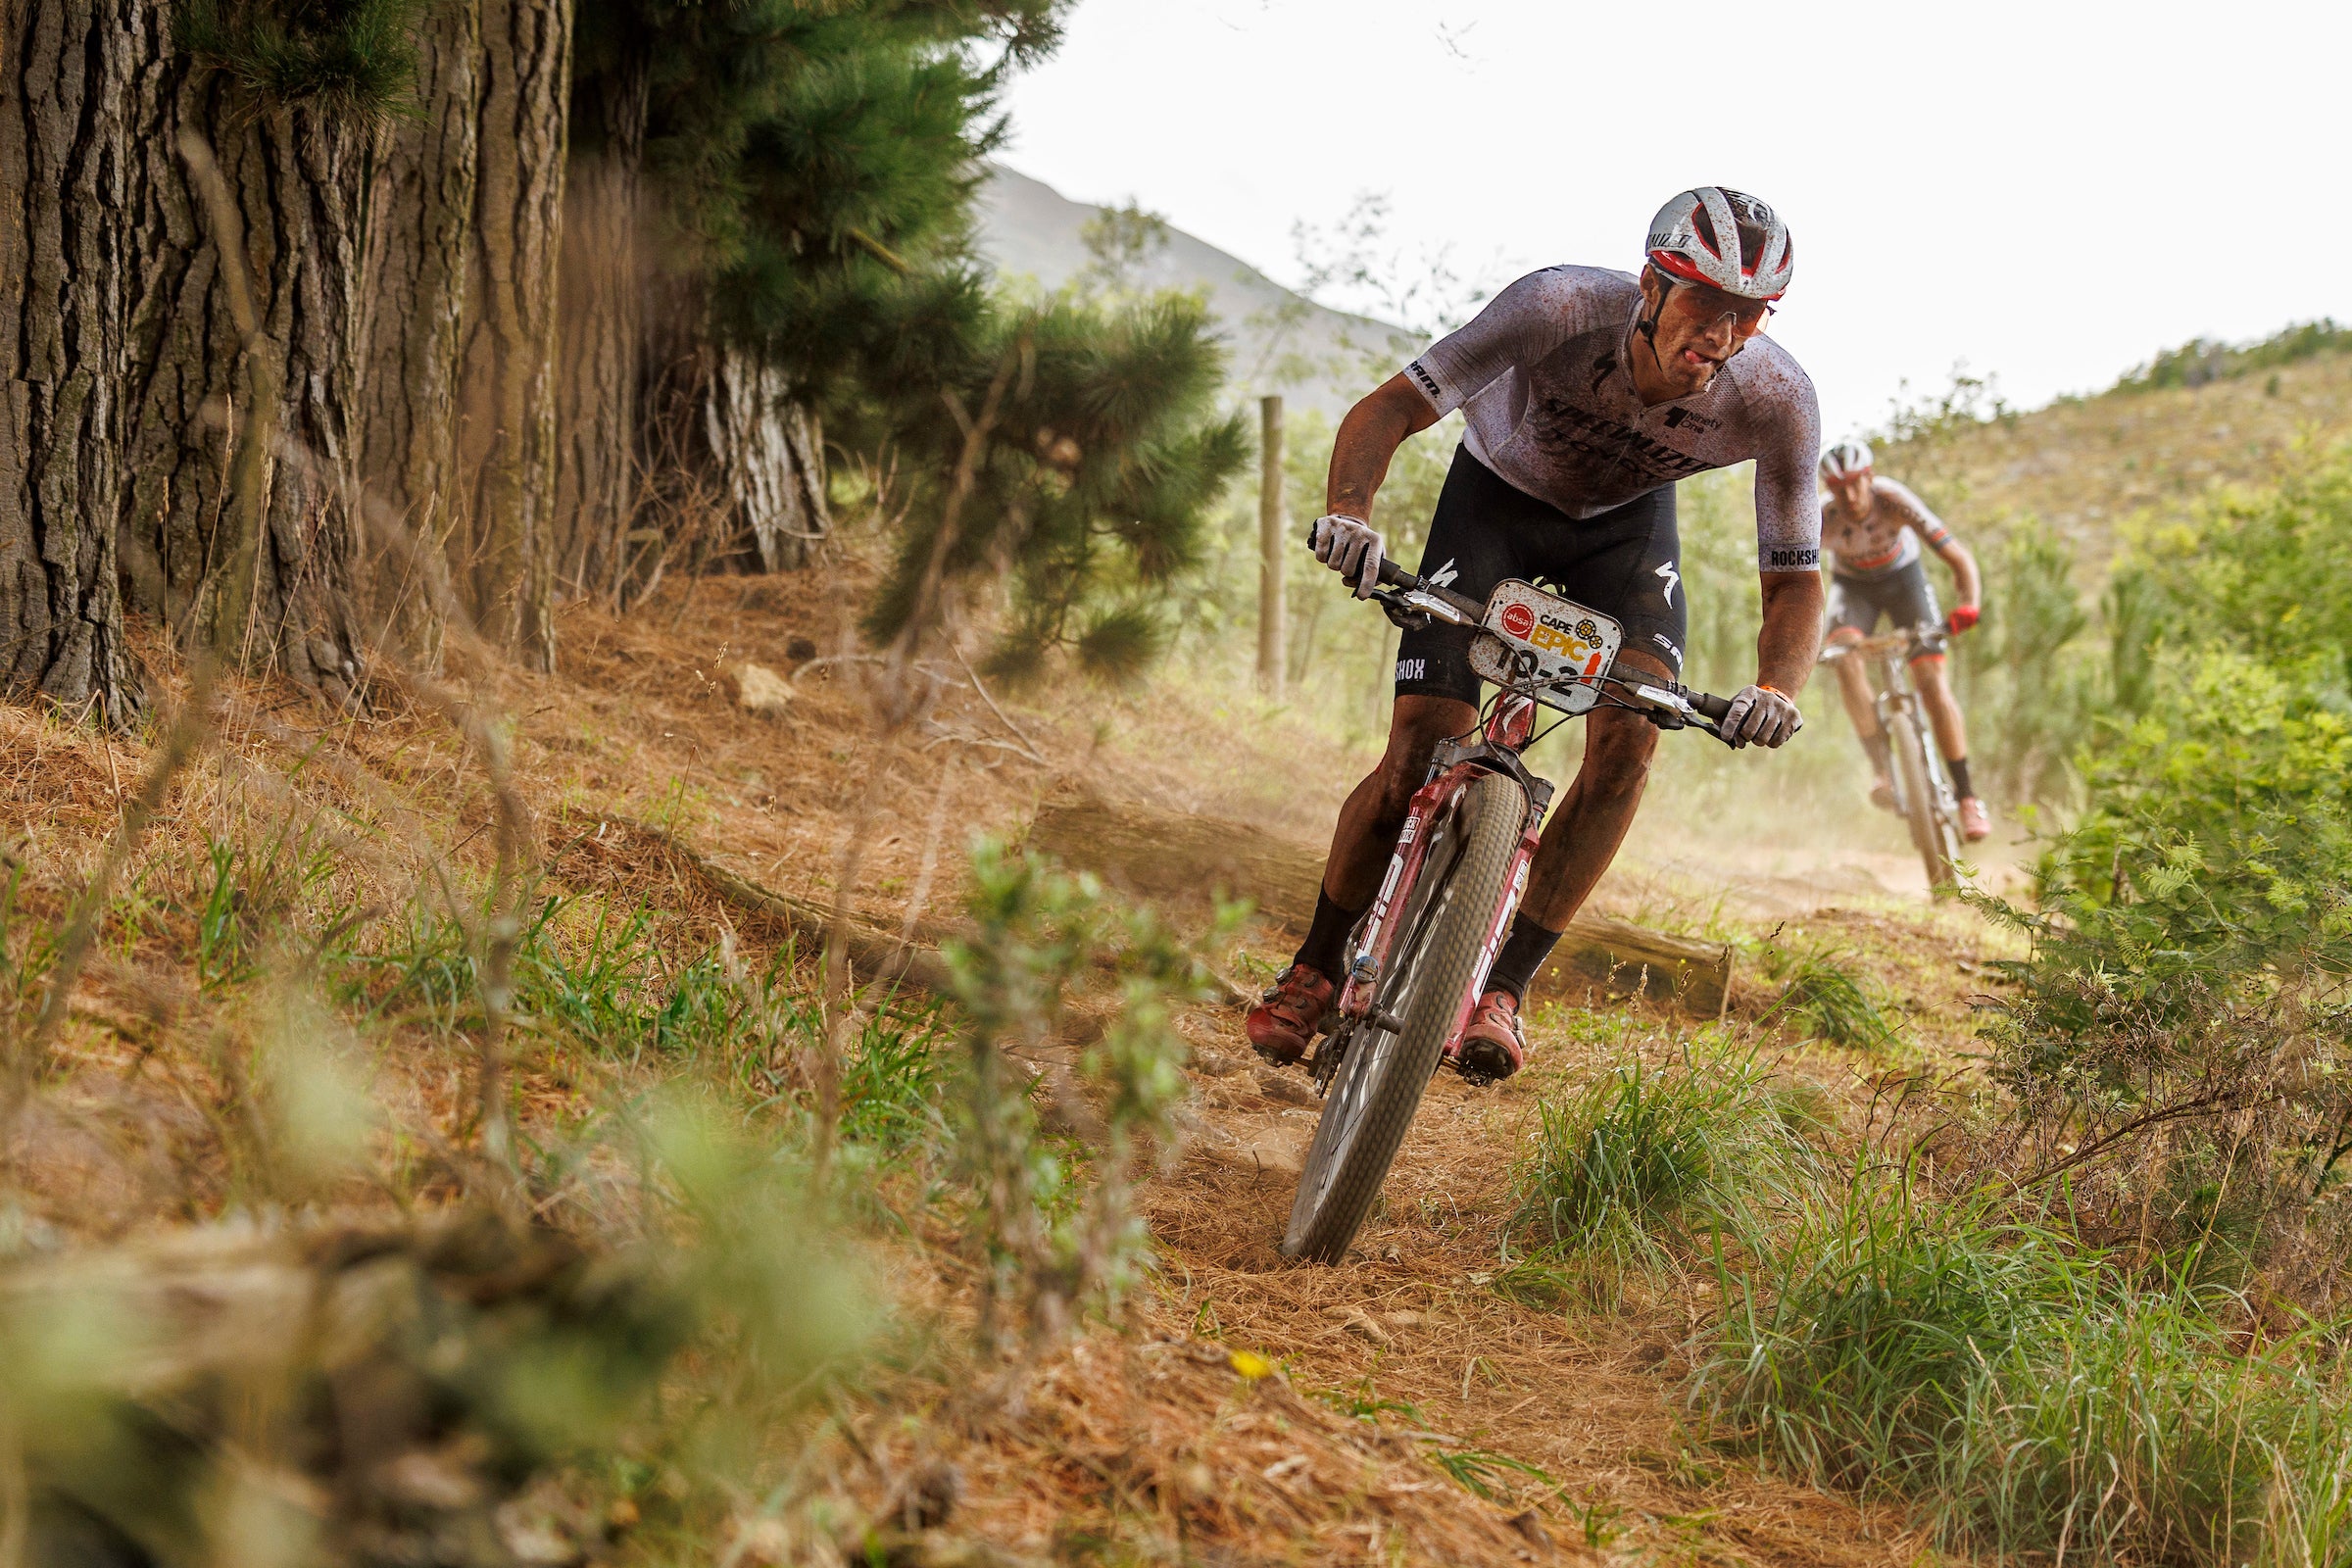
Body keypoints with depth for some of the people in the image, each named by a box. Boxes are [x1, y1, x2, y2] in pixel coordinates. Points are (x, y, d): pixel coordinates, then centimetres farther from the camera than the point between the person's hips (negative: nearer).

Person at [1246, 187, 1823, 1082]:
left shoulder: (1777, 401, -31)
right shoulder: (1562, 308, -38)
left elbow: (1795, 580, -20)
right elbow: (1386, 411, -34)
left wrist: (1777, 688, -41)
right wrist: (1348, 511, -54)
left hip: (1626, 523, 2)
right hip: (1498, 496, -2)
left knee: (1629, 738, -23)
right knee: (1420, 755, -12)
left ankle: (1505, 986, -11)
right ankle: (1318, 966, 10)